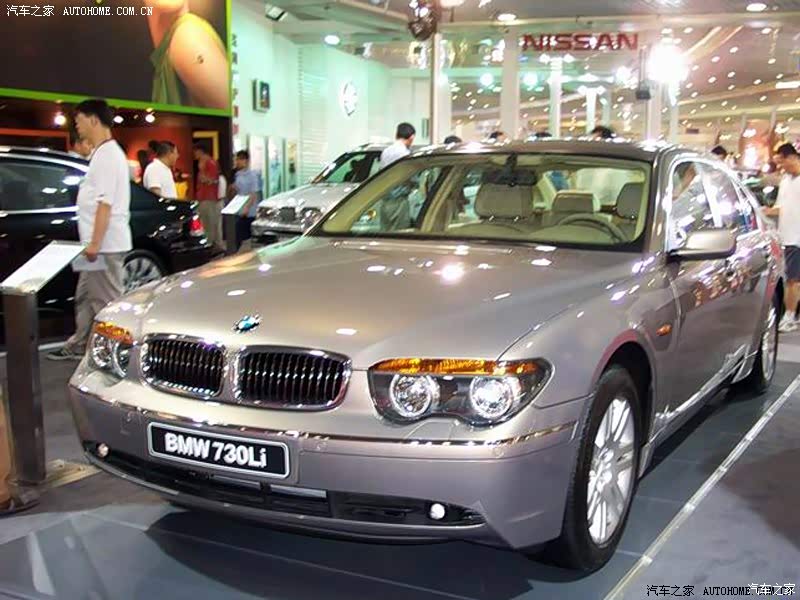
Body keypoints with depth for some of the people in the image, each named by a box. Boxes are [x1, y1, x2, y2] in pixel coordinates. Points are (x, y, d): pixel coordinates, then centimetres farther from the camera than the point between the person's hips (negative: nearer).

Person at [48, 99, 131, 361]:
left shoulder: (107, 154, -15)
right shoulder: (104, 153, 16)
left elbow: (105, 202, -22)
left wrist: (95, 243, -23)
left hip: (106, 244, -10)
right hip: (101, 244, 10)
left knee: (107, 301, -4)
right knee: (85, 297, 18)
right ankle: (78, 347, 29)